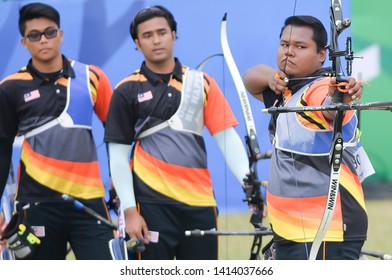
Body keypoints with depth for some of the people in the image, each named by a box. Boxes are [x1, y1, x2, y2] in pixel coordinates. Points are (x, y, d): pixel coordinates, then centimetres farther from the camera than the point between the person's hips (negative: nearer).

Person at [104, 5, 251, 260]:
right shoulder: (128, 91, 2)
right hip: (153, 203, -2)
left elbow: (227, 138, 3)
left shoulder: (201, 83, 8)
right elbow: (118, 155, 1)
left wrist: (248, 183, -12)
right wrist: (130, 210, -7)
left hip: (200, 202, 3)